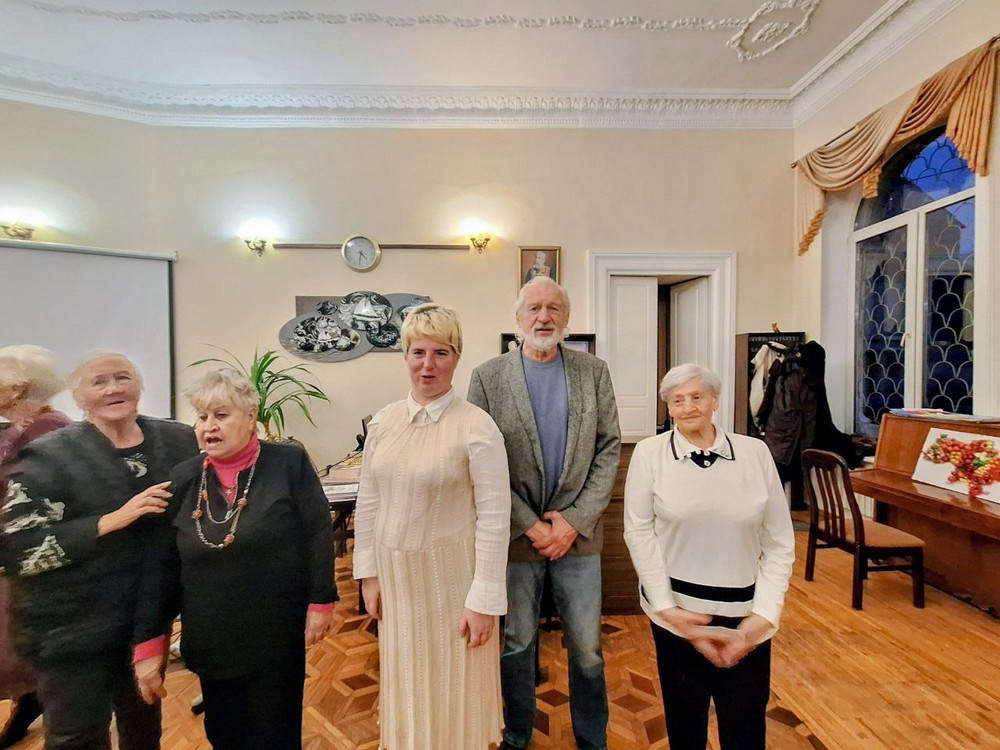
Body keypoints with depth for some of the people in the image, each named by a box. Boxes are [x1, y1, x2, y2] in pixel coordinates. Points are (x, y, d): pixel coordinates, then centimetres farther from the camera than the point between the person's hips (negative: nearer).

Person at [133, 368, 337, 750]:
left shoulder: (289, 463, -13)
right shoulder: (182, 479, -2)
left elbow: (318, 534, -10)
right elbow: (161, 566, 1)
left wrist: (320, 602, -9)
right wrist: (148, 643, 1)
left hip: (277, 637, -3)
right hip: (212, 642, 4)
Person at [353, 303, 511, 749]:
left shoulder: (477, 427, -17)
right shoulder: (382, 421, -1)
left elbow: (494, 517, -15)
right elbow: (368, 502, 5)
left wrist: (483, 600, -13)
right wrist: (369, 574, 6)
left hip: (451, 575, -4)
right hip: (396, 575, 5)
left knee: (453, 687, 15)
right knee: (406, 681, 23)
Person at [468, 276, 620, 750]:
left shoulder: (594, 372, 1)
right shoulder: (488, 377, -5)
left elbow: (609, 450, -1)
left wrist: (575, 520, -9)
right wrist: (530, 525, -10)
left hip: (578, 531, 1)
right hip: (515, 533, -1)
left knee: (587, 647, 14)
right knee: (517, 642, 18)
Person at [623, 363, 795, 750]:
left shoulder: (755, 452, -3)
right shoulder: (649, 452, -8)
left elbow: (779, 542, 0)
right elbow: (639, 531, -7)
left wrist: (764, 615, -7)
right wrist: (667, 608, -10)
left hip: (745, 615, 1)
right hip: (678, 611, -1)